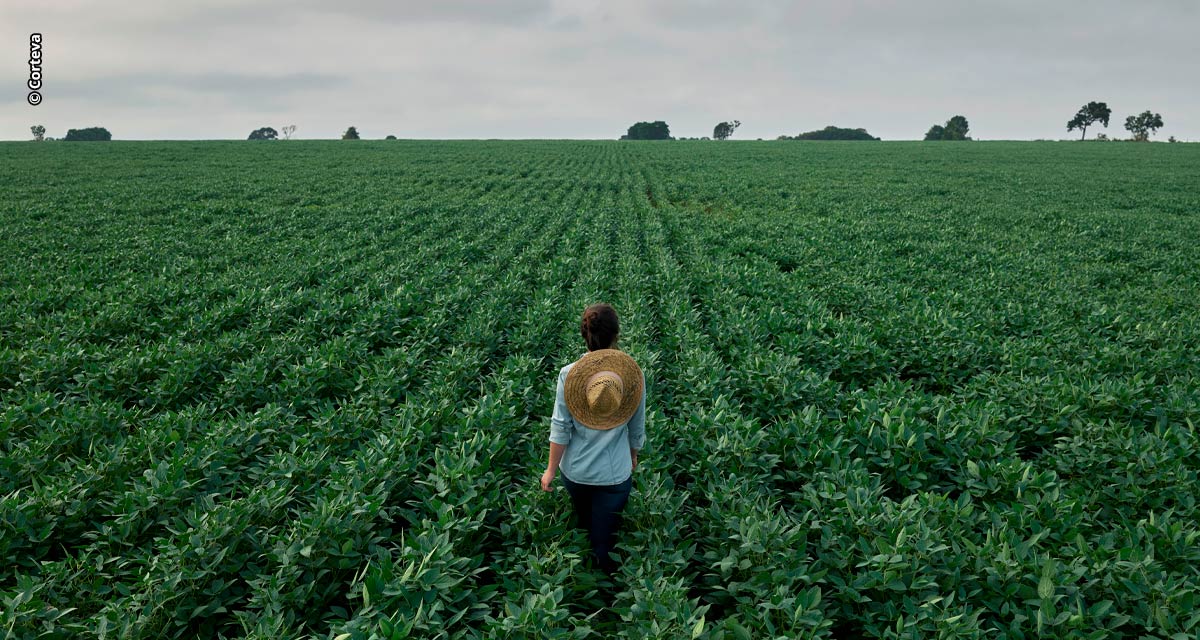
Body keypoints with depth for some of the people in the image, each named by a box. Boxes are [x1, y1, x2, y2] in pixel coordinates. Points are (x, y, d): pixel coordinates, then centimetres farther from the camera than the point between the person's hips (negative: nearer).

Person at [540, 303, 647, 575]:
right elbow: (637, 428, -2)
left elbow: (560, 429, -13)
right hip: (615, 473, -2)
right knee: (605, 534, 14)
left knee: (583, 522, 29)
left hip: (575, 470, 2)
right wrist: (633, 456, 17)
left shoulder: (568, 373, -18)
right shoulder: (633, 374, -15)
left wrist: (551, 469, 0)